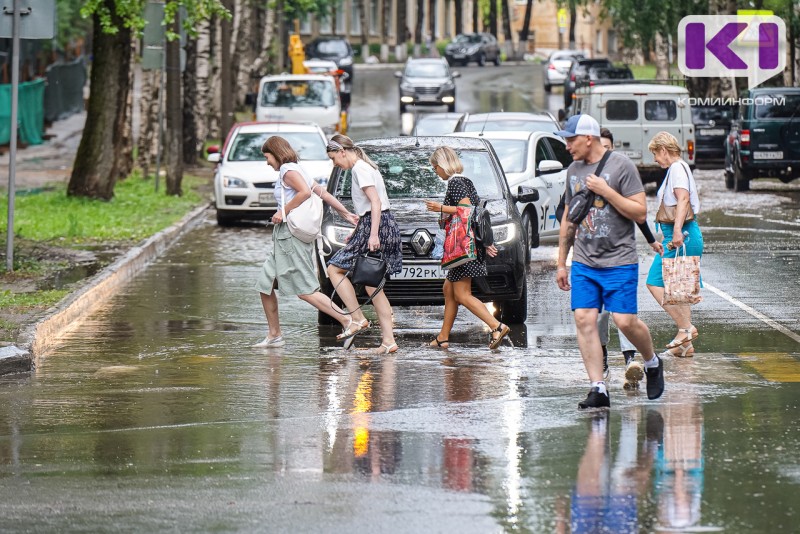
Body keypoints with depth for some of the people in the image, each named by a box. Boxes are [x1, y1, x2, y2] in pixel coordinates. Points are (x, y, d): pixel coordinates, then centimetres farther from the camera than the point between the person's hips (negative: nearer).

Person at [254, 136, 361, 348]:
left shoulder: (288, 170, -8)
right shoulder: (297, 171, 20)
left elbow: (305, 192, -25)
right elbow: (324, 194, 18)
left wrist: (283, 211, -17)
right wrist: (346, 213, 17)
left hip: (291, 234, -10)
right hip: (284, 239, 10)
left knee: (306, 291, -13)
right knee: (265, 286, 12)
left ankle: (347, 321, -18)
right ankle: (274, 335, 16)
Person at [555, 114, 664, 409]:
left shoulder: (621, 166, -7)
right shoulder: (574, 171, 12)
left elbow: (640, 213, -10)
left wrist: (606, 191, -17)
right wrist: (561, 263, 20)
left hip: (619, 260, -5)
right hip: (583, 263, 5)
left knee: (625, 321, -8)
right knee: (584, 320, -6)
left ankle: (652, 363, 21)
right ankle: (598, 389, -4)